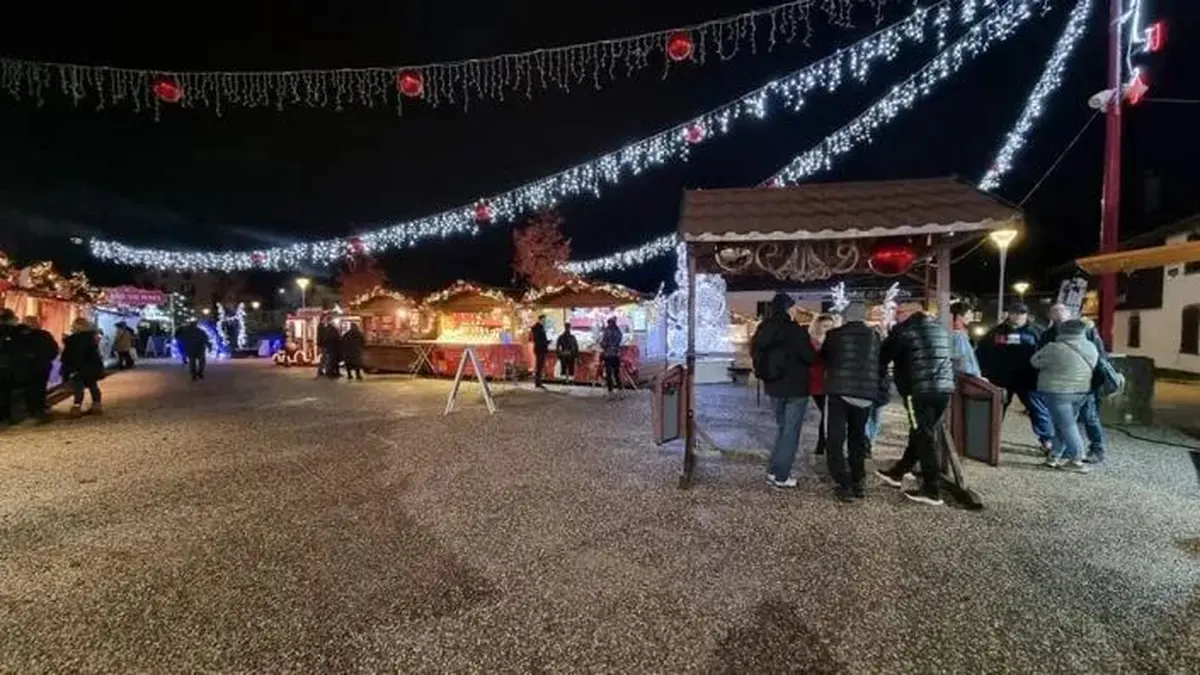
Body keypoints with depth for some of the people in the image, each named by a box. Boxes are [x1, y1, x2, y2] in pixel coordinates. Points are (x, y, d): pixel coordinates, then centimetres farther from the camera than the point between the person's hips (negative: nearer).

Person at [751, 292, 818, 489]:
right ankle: (781, 476, 6)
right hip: (795, 388, -6)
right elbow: (810, 358, -13)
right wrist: (811, 345, 7)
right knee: (791, 431, 3)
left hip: (774, 386, 6)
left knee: (781, 428, 19)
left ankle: (773, 471, 18)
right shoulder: (795, 330, -16)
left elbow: (755, 354, 12)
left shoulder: (763, 330, 3)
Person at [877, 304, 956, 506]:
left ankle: (932, 490, 1)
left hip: (919, 389, -8)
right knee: (922, 434, 14)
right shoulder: (940, 328, 17)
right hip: (944, 387, 8)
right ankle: (898, 473, 28)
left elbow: (883, 356, 6)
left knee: (924, 437, -2)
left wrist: (877, 376, 23)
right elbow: (949, 357, 25)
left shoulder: (904, 329, -3)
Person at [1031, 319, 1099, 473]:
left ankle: (1076, 460, 3)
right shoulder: (1092, 348, 3)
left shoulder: (1055, 348, -19)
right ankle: (1055, 456, 17)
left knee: (1067, 426, 0)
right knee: (1065, 425, 13)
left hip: (1057, 392, -6)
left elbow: (1036, 362, -7)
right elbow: (1092, 367, 17)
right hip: (1082, 392, 6)